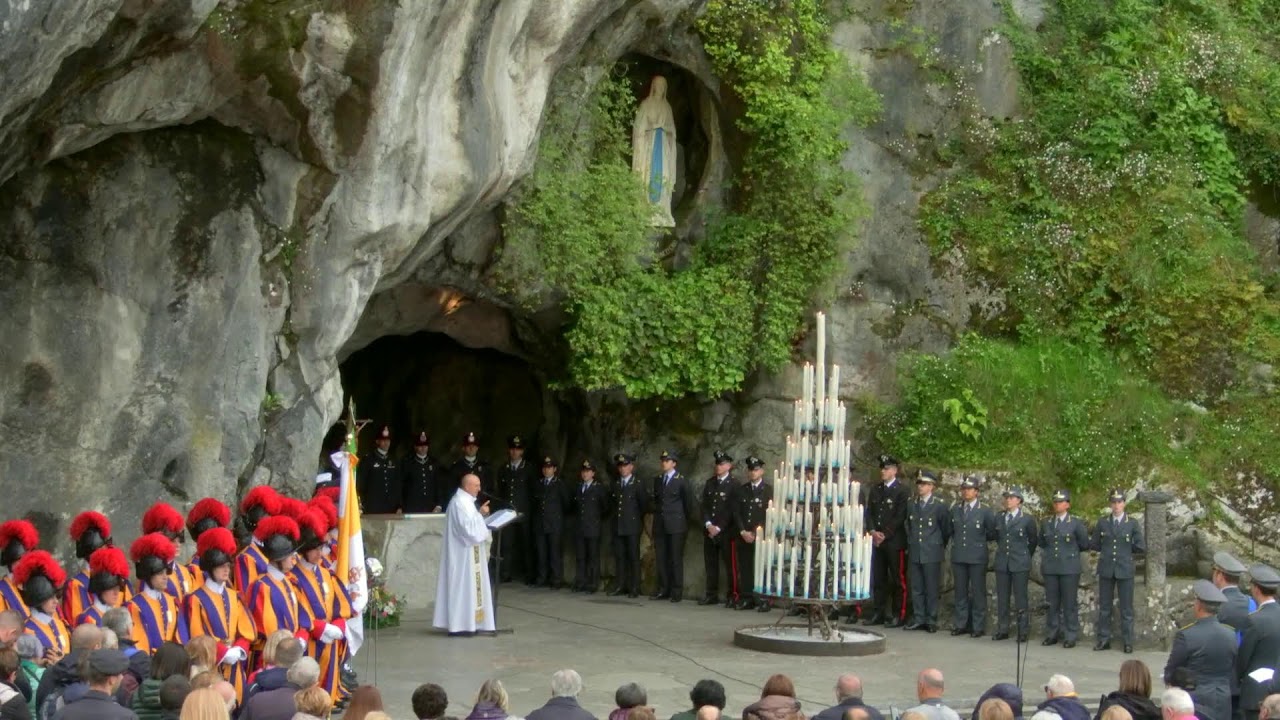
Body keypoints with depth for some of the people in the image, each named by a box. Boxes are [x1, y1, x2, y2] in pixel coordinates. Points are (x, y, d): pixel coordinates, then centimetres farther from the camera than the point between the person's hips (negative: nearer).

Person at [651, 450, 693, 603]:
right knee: (661, 558, 3)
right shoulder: (657, 480, 14)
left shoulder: (681, 480, -2)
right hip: (660, 525, 5)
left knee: (676, 558, -4)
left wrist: (684, 519, 6)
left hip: (676, 526, -5)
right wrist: (657, 516, 15)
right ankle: (663, 590, 8)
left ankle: (677, 592, -1)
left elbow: (688, 502, 2)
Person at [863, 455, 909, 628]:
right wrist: (873, 532, -3)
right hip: (877, 542, 6)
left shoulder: (902, 492, -3)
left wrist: (885, 535, -13)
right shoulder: (875, 490, 16)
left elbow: (900, 517, -9)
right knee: (877, 579, 7)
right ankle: (878, 613, 12)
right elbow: (868, 513, 13)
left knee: (898, 580, -3)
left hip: (895, 542, -6)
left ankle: (898, 615, 0)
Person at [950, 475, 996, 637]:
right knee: (960, 592, 9)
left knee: (978, 592, 1)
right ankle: (961, 624, 16)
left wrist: (980, 539, 6)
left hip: (977, 558, -4)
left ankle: (978, 627, 6)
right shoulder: (955, 509, 9)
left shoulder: (985, 511, -3)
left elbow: (993, 533, 3)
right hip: (958, 556, 4)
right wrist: (956, 541, 12)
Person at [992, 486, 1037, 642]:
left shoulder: (1027, 519, -3)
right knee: (1002, 598, 7)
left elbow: (1033, 541, 8)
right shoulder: (999, 518, 9)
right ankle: (1002, 630, 14)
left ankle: (1023, 632, 5)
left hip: (1020, 564, -4)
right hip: (1002, 563, 4)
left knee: (1020, 599, -1)